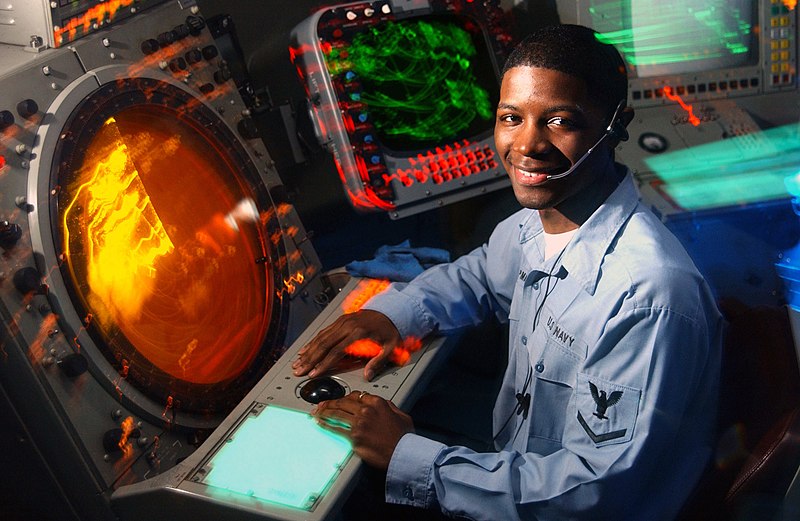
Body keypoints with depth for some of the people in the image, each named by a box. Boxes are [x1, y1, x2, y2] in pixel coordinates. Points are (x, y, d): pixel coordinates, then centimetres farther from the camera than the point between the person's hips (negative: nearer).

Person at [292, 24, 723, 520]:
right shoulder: (531, 227, -5)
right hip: (513, 470, 7)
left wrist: (408, 459, -24)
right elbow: (477, 276, 17)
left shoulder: (648, 293, -30)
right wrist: (389, 313, -2)